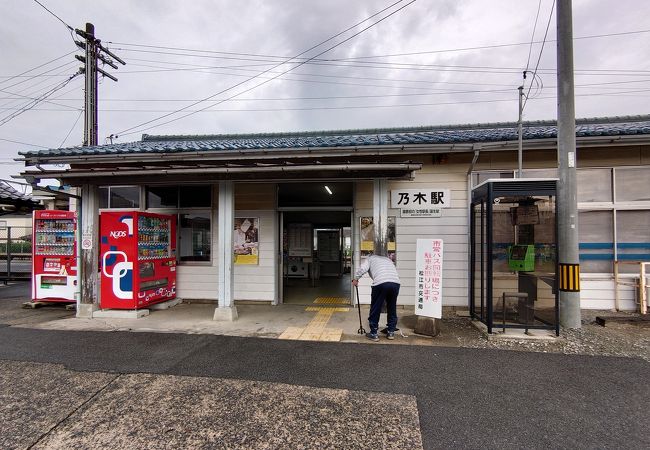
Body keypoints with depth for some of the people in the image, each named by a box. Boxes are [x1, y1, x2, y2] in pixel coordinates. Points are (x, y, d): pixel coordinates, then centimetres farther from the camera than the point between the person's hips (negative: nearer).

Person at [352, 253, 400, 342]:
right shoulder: (388, 259, 36)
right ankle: (391, 332, 29)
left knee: (375, 309, 9)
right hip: (395, 283, 5)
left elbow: (362, 268, 5)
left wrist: (355, 279, 18)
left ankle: (373, 334, 16)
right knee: (392, 309, 21)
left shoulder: (370, 258, 23)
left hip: (380, 283, -4)